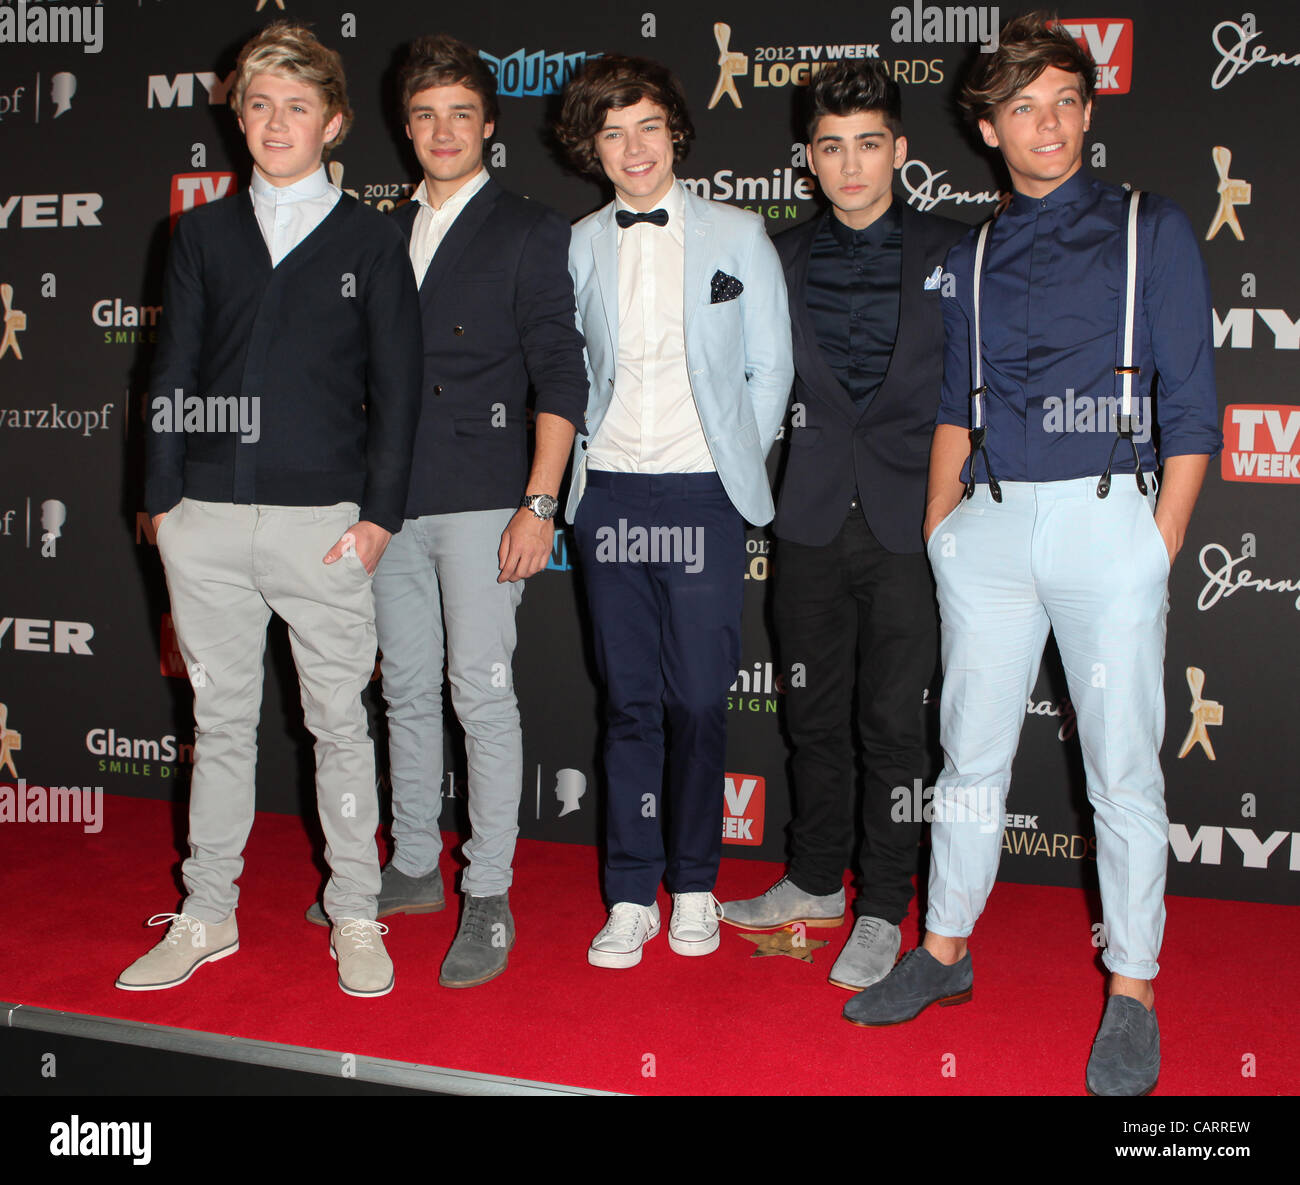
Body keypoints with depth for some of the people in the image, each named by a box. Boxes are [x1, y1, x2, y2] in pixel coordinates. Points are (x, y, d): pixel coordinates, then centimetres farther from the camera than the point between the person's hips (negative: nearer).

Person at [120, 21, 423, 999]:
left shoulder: (370, 238, 4)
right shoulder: (204, 232, 12)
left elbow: (396, 386, 1)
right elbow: (174, 373, 12)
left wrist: (379, 515, -6)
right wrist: (164, 498, 5)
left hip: (323, 520, -2)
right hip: (208, 518, 3)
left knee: (340, 722, 5)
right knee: (221, 722, 11)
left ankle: (355, 918, 18)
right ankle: (207, 917, 23)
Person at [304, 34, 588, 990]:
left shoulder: (529, 231, 0)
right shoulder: (386, 236, 17)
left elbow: (560, 376, -6)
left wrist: (538, 504, -14)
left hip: (481, 499, -6)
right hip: (393, 499, 6)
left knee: (482, 691, -5)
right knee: (407, 690, 12)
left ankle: (488, 899, 5)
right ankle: (414, 868, 26)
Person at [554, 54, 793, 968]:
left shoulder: (738, 236, 5)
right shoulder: (577, 248, 10)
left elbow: (770, 368, 7)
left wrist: (738, 466, 1)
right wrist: (569, 472, 5)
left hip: (703, 494, -2)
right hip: (609, 495, 2)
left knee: (698, 699, -1)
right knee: (630, 701, 5)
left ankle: (695, 887, 17)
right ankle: (632, 895, 15)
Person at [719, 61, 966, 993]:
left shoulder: (950, 252, 2)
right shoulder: (783, 260, 9)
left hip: (908, 523, -3)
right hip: (813, 521, 3)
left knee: (892, 724, 2)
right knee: (815, 715, 13)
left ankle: (883, 910, 16)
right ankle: (817, 881, 30)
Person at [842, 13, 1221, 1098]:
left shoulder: (1153, 232, 6)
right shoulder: (973, 258, 15)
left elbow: (1191, 407, 2)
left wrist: (1160, 547, -6)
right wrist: (938, 529, 9)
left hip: (1108, 518, -3)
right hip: (991, 524, 3)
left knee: (1123, 764, 1)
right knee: (972, 753, 9)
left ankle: (1132, 993, 12)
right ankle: (946, 952, 23)